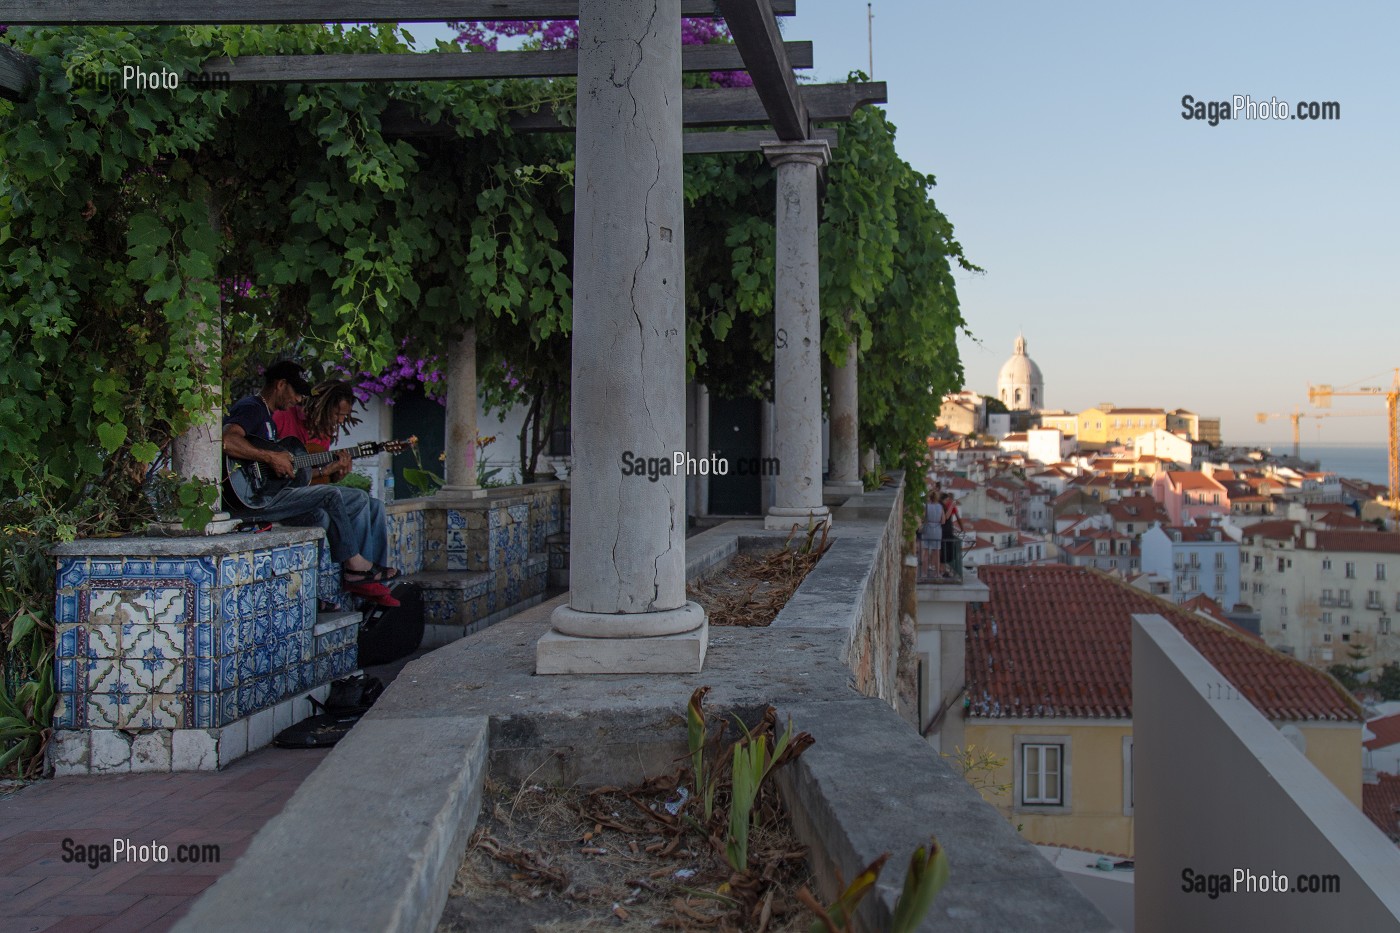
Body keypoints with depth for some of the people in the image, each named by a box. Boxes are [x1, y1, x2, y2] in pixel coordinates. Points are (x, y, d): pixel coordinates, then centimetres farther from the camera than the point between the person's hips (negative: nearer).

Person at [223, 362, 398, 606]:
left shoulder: (269, 417, 26)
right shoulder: (251, 408, -7)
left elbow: (292, 472, 19)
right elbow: (226, 441, -30)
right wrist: (271, 458, -24)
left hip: (274, 492, 10)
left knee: (359, 499, 2)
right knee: (331, 495, -24)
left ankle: (362, 576, -3)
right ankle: (355, 564, -9)